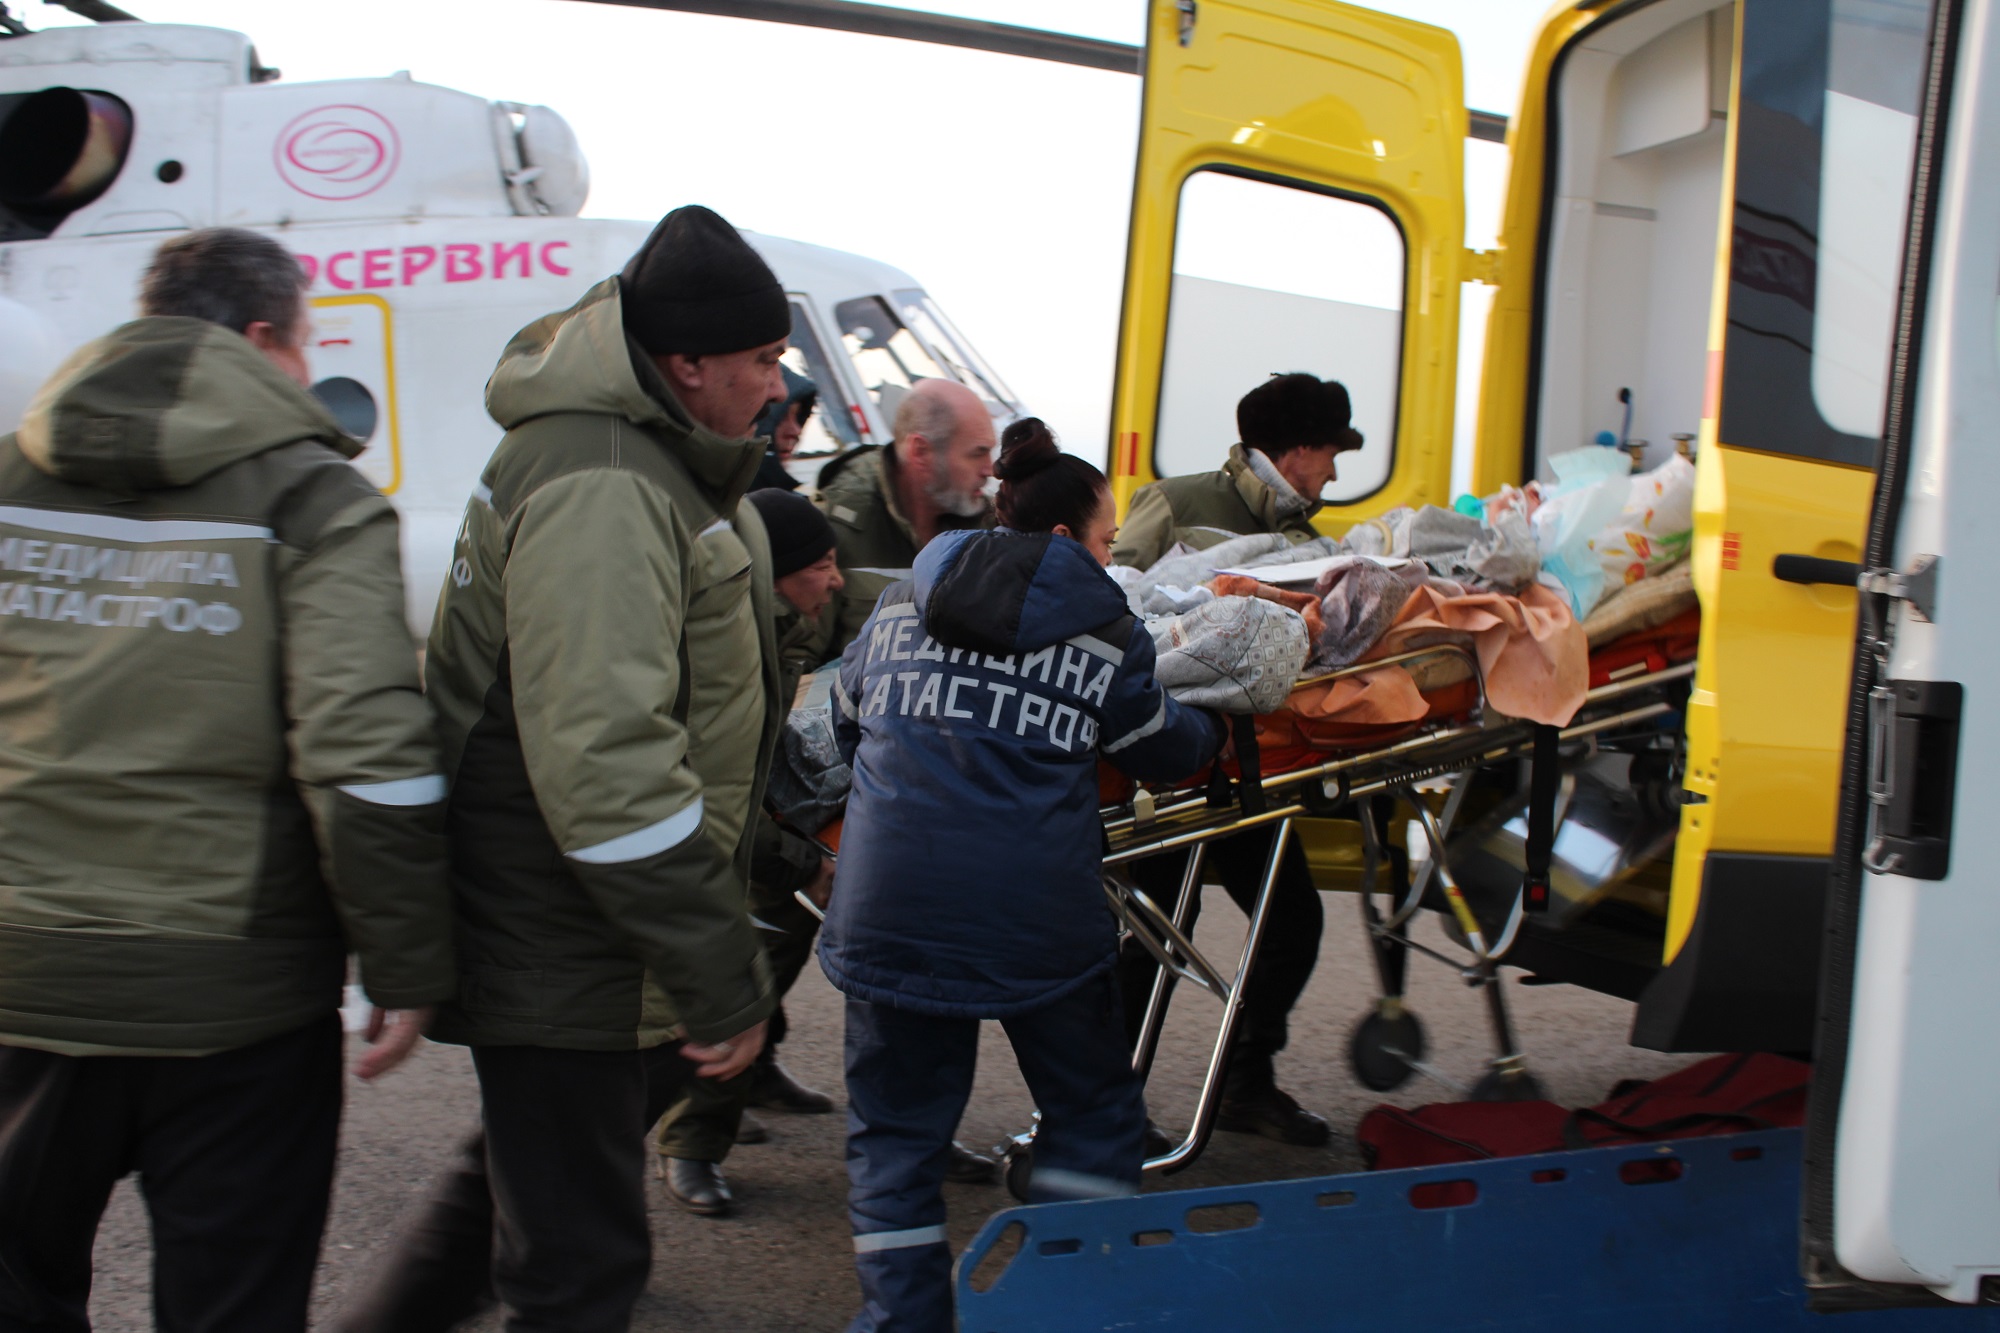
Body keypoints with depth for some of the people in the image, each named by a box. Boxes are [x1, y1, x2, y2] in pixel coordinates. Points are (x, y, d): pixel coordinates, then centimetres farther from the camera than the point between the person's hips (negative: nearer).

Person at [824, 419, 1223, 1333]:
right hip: (1036, 916, -2)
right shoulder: (1105, 632, 2)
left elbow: (847, 728, 24)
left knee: (894, 1129, 14)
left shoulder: (899, 607, 11)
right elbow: (1166, 751, 14)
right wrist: (1212, 727, 35)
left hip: (889, 910, 2)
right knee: (1092, 1109, 18)